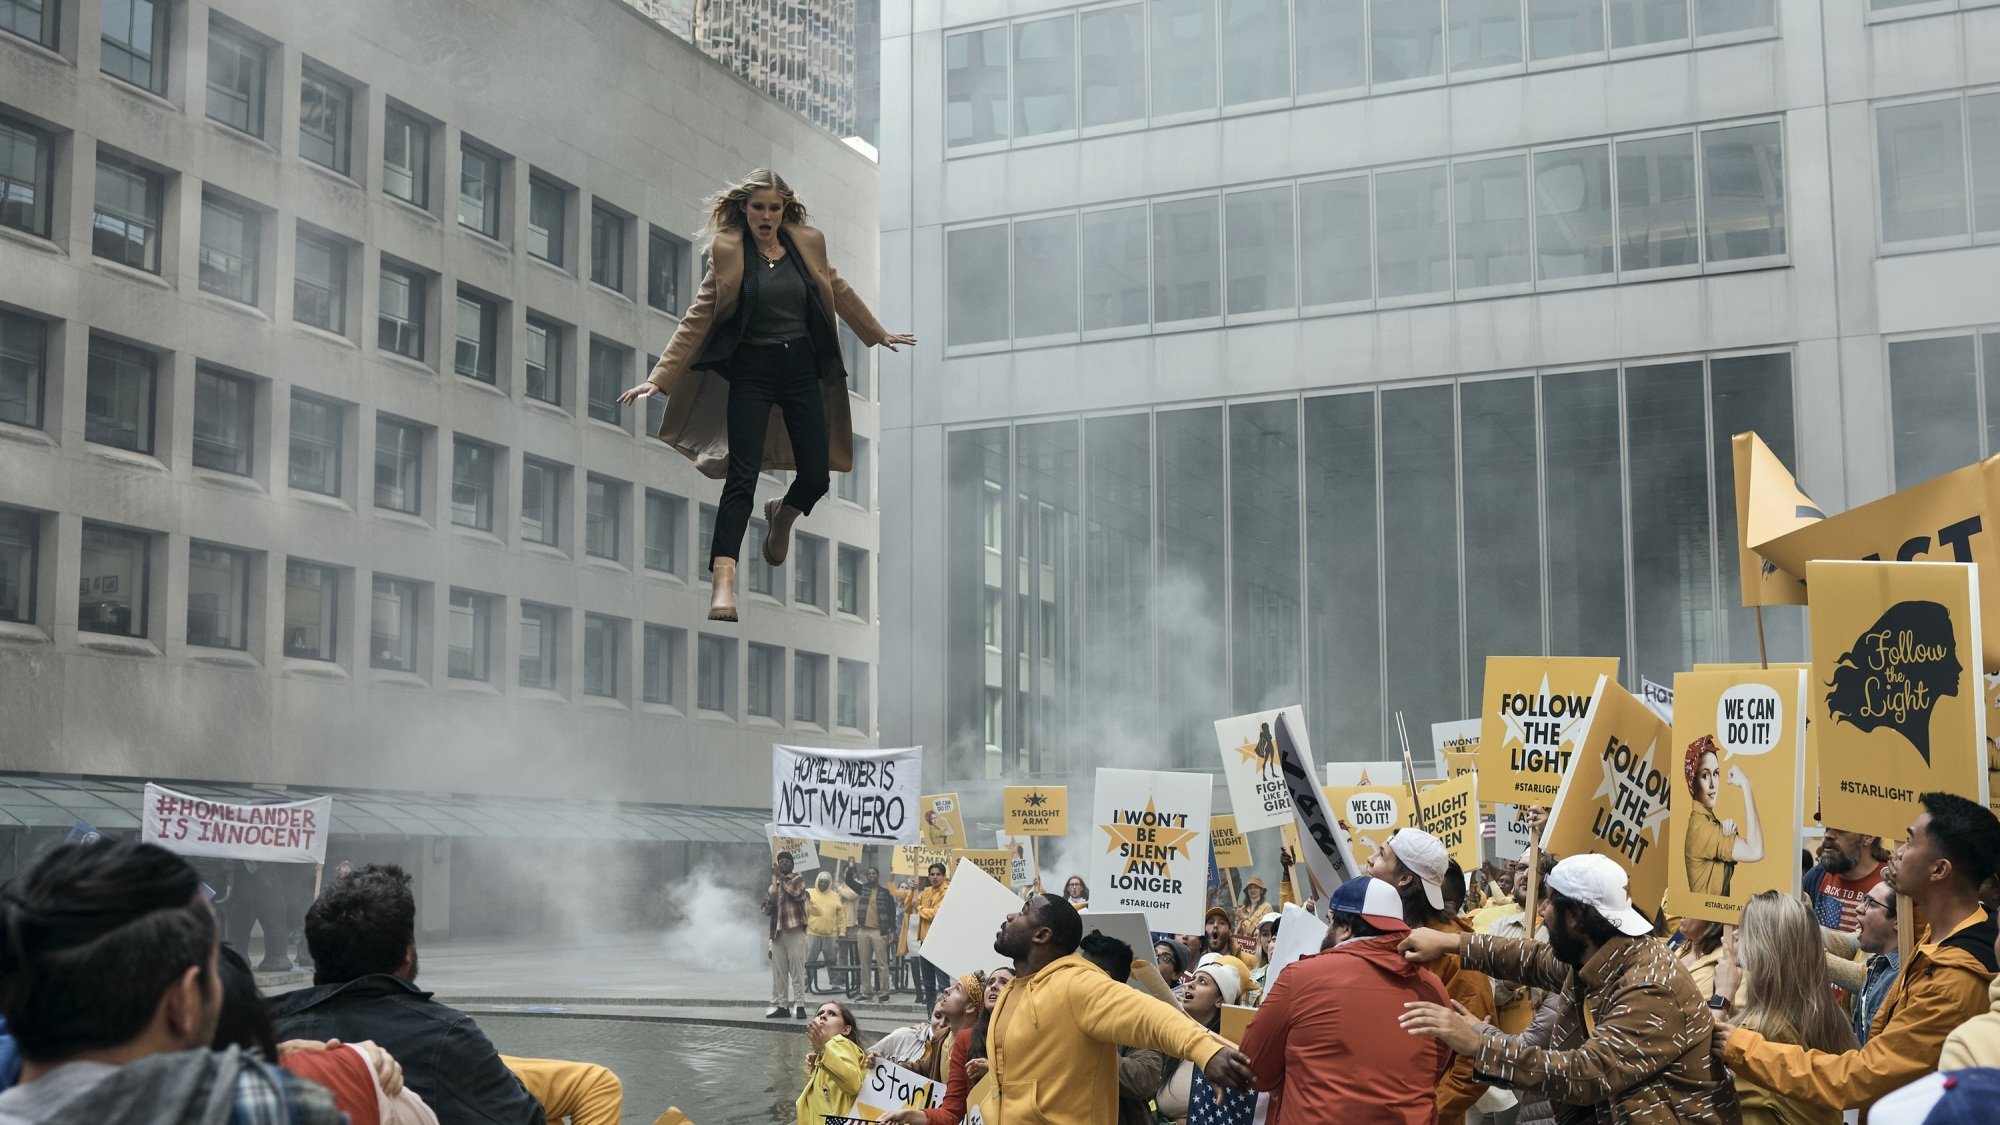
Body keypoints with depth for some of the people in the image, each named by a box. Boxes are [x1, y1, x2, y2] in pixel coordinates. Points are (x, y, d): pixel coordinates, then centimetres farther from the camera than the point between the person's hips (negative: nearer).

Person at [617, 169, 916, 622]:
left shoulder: (809, 243, 2)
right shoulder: (727, 250, -6)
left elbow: (839, 293, 19)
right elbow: (697, 318, -6)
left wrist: (879, 334, 30)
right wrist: (659, 378, -12)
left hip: (802, 368, 4)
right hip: (751, 373, -3)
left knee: (816, 476, 3)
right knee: (742, 477, -12)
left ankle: (781, 516, 39)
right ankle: (723, 585, -15)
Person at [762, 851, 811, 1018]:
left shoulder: (798, 879, 7)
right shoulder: (773, 886, 21)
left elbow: (796, 892, -16)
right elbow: (766, 910, 16)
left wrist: (781, 876, -9)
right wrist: (770, 899, -4)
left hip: (795, 931, -5)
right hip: (777, 932, 5)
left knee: (797, 970, -9)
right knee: (778, 972, 4)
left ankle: (799, 1005, -10)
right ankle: (782, 1006, 7)